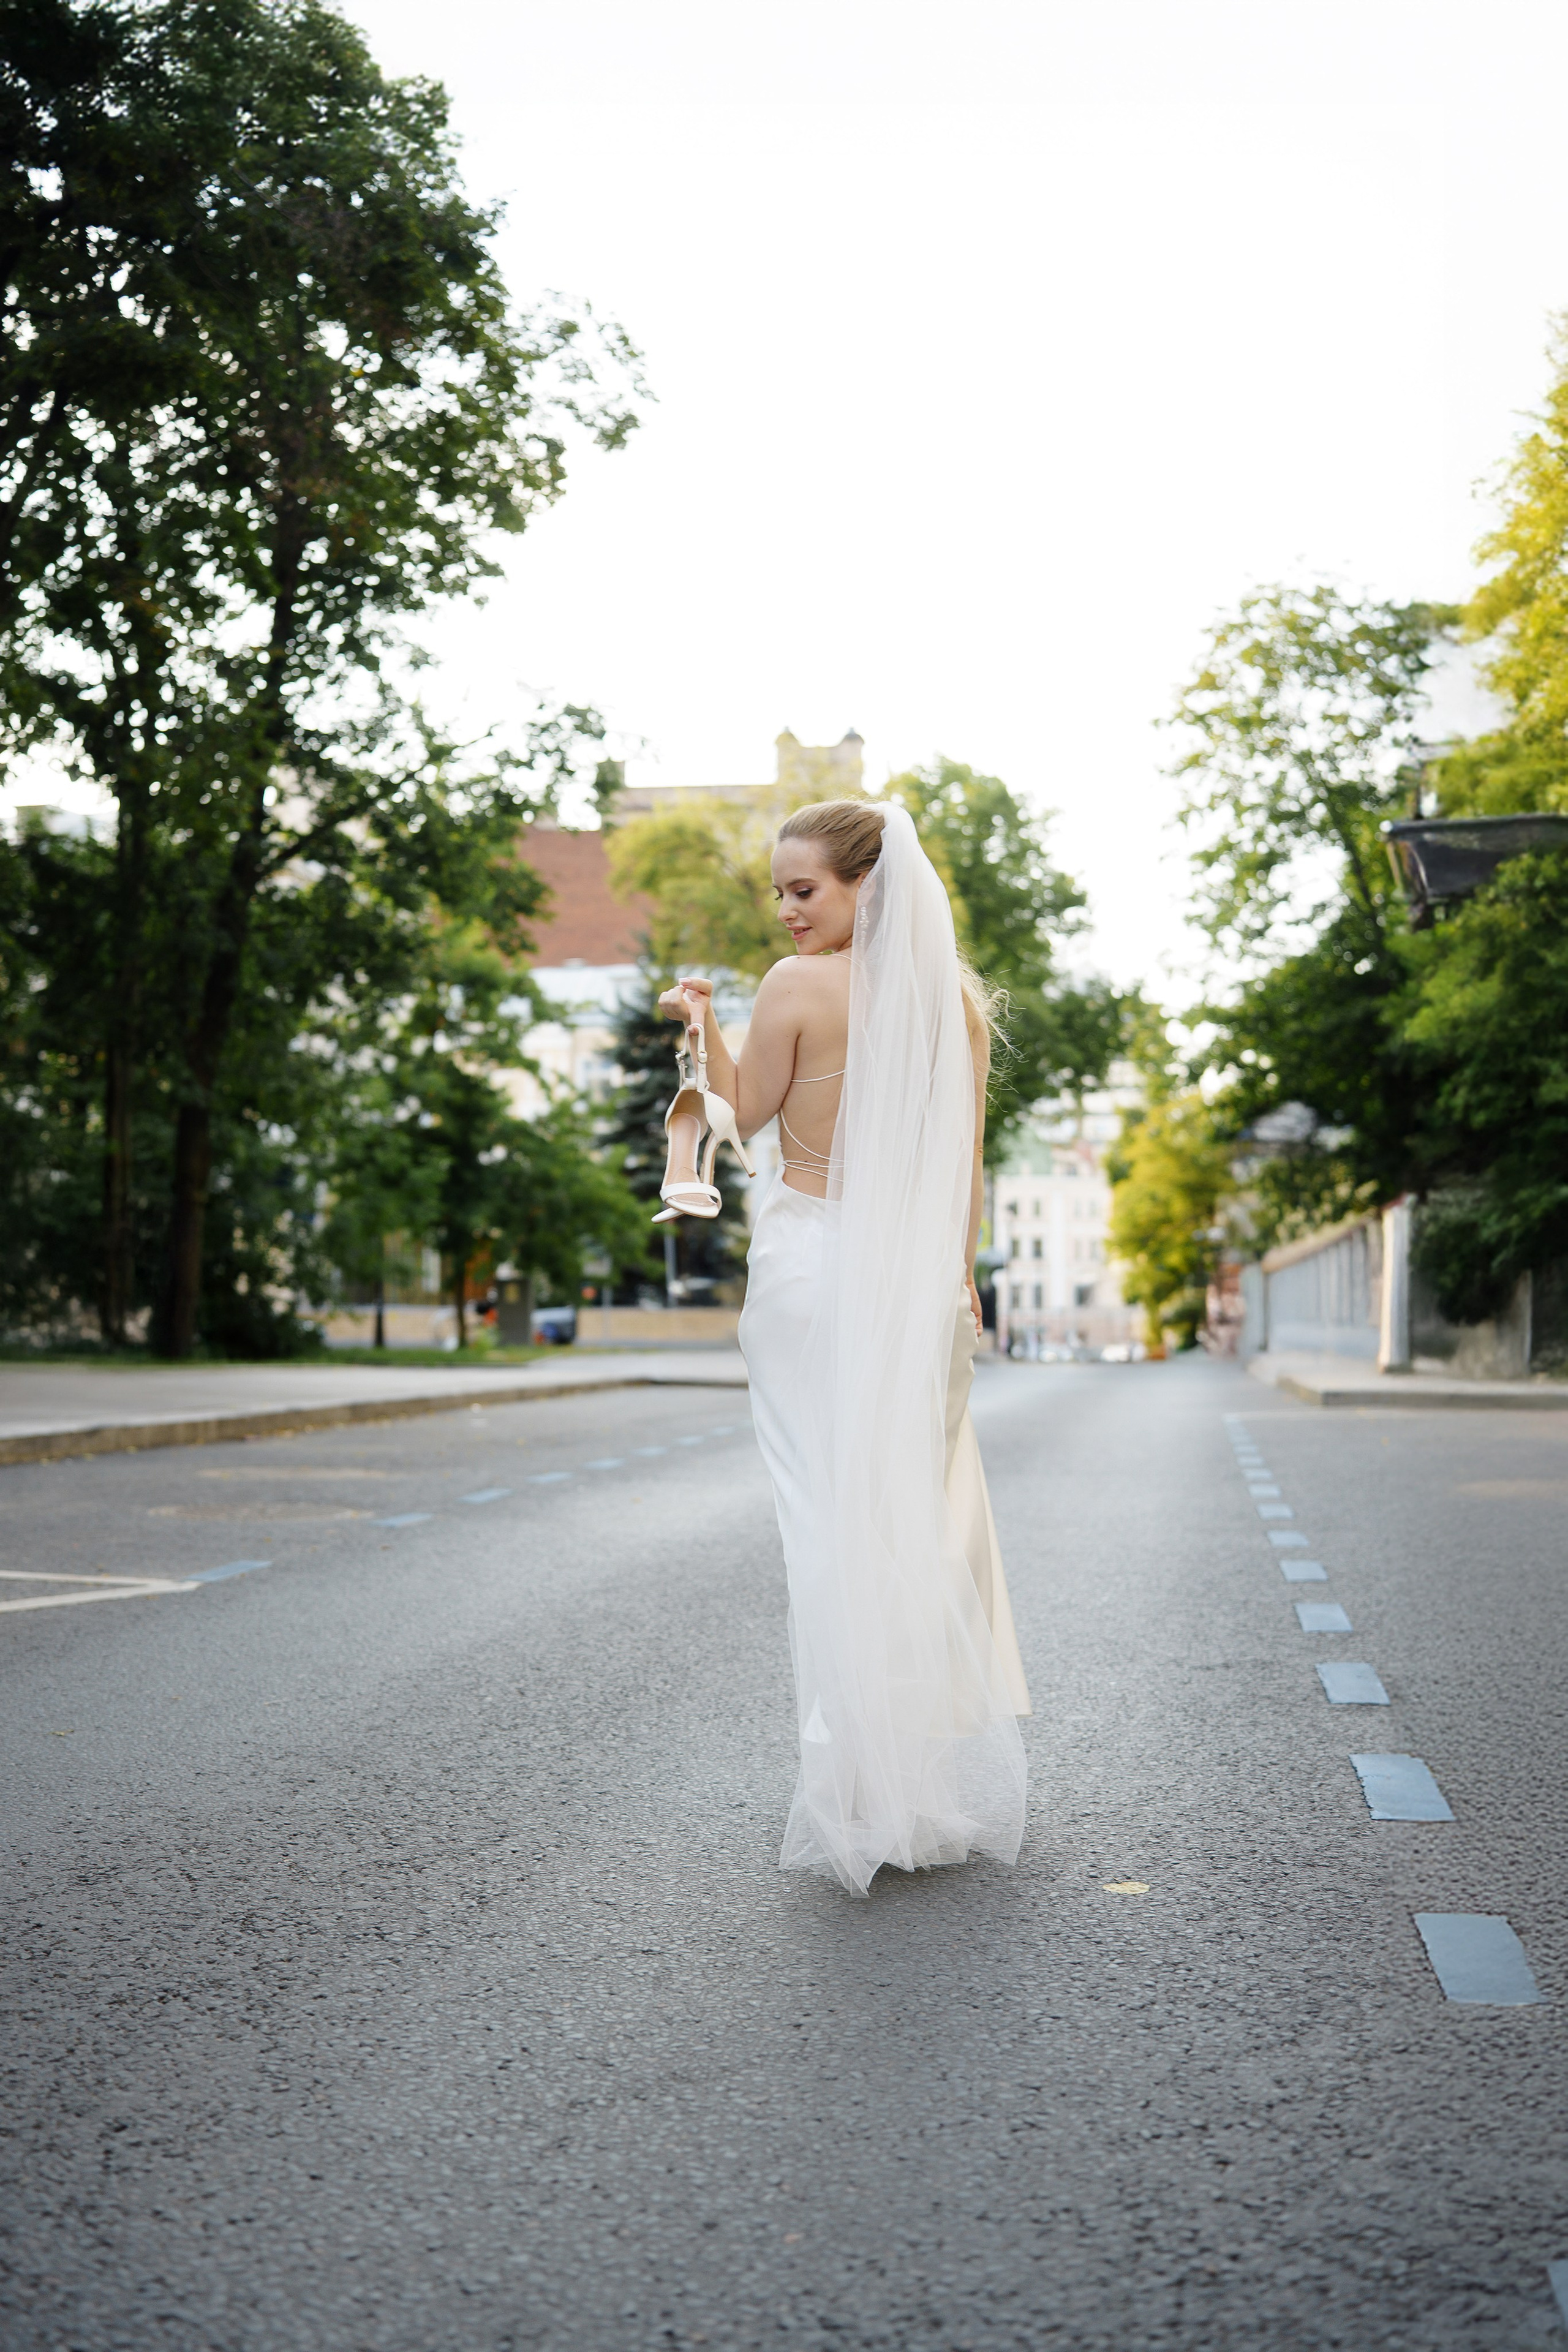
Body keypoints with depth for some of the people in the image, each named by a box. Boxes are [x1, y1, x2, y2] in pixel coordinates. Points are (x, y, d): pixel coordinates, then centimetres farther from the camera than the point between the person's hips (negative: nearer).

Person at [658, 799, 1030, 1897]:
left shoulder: (798, 986, -8)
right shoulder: (957, 997, 5)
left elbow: (745, 1113, 3)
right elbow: (966, 1165, 7)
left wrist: (702, 1022, 15)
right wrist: (960, 1279, 13)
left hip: (812, 1260, -4)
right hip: (917, 1276, 4)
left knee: (835, 1515, 0)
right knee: (927, 1506, 13)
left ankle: (864, 1788, 3)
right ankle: (950, 1776, 20)